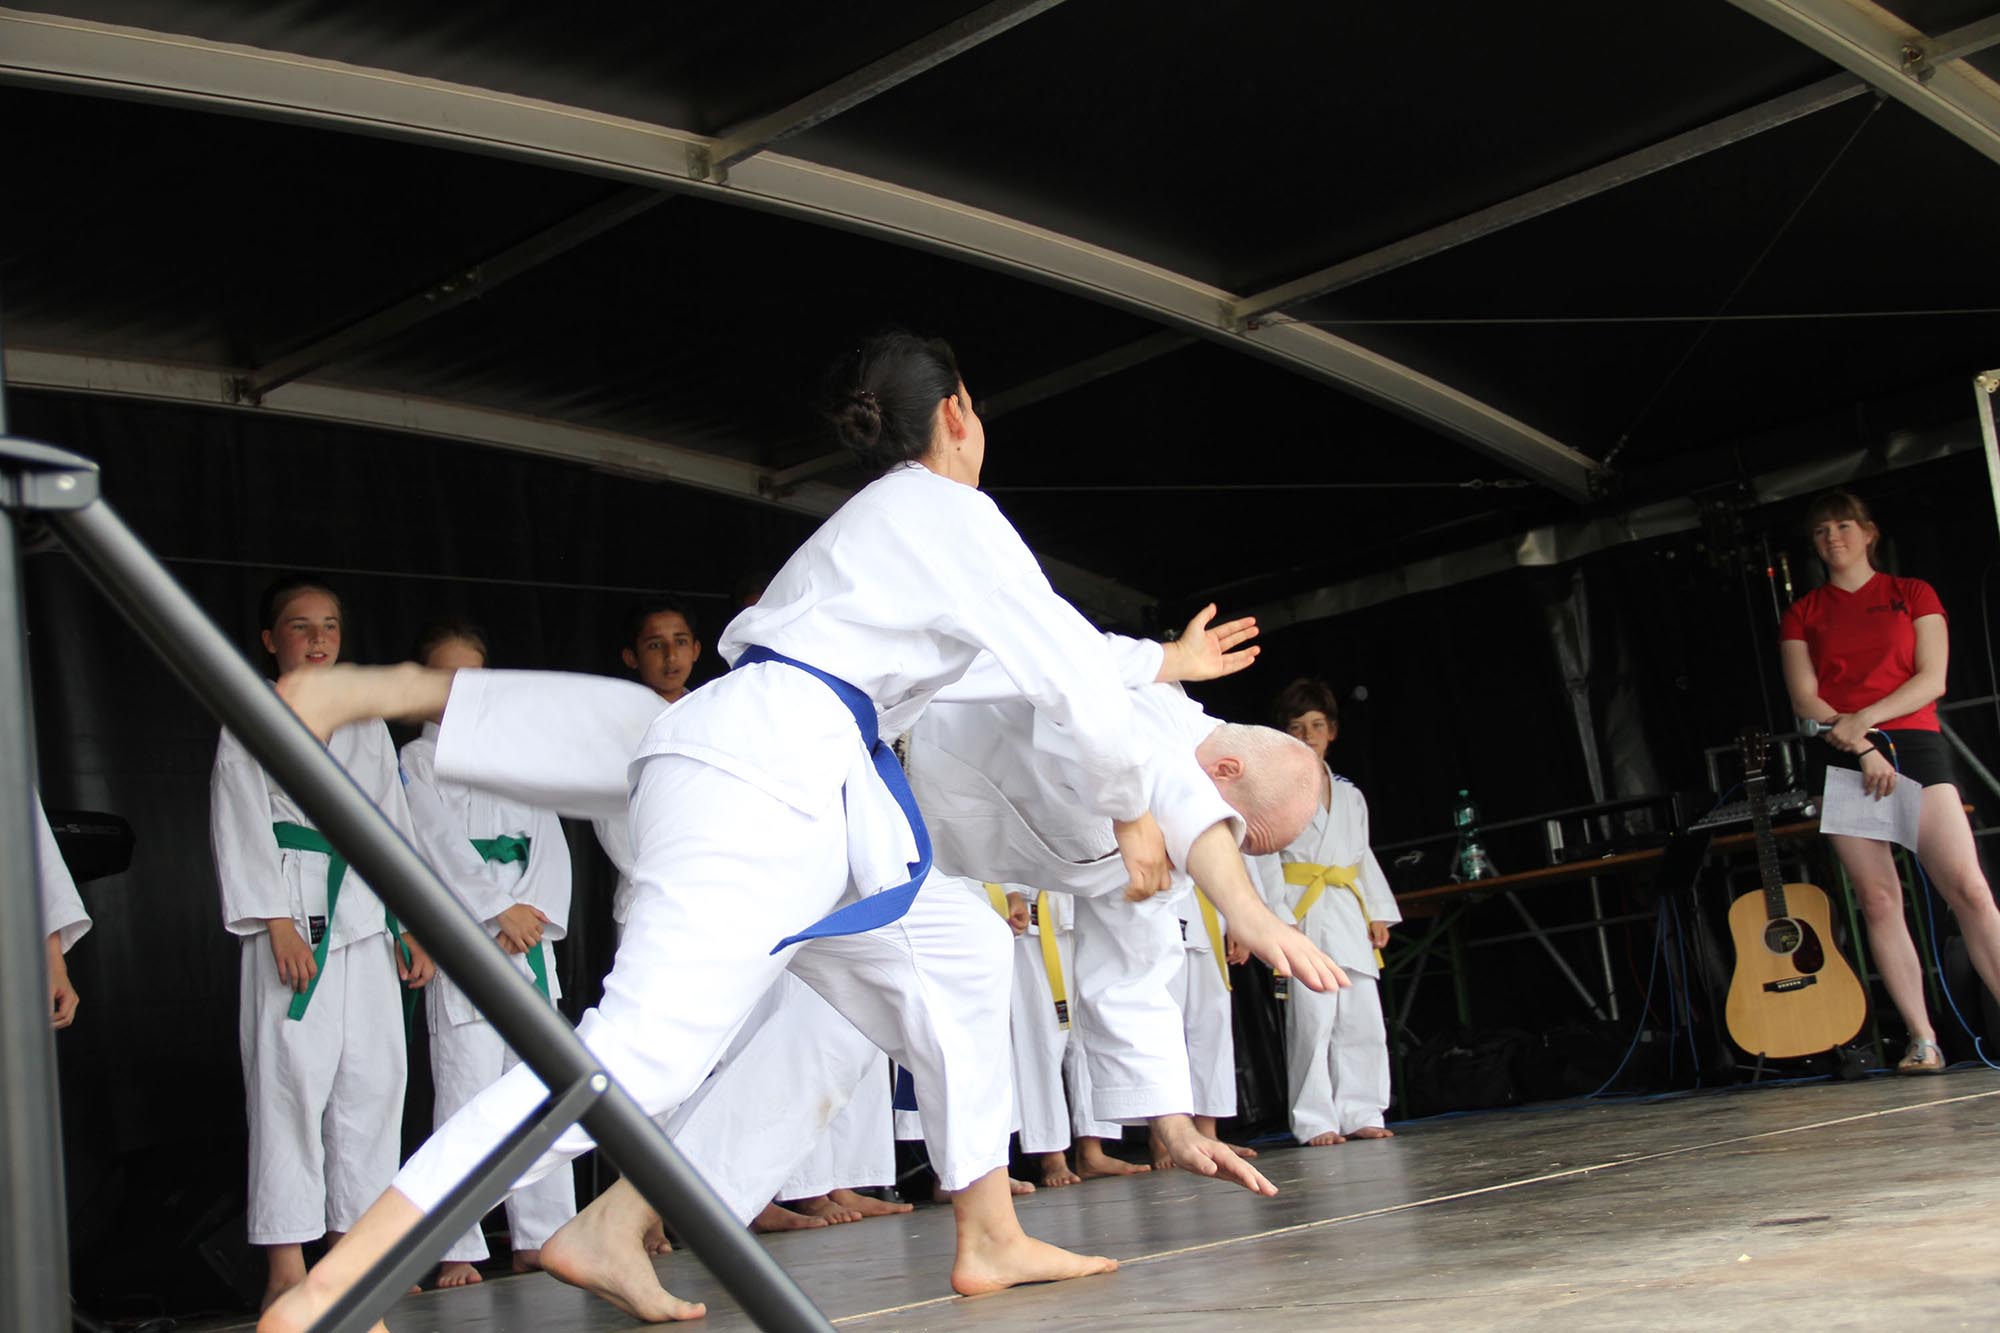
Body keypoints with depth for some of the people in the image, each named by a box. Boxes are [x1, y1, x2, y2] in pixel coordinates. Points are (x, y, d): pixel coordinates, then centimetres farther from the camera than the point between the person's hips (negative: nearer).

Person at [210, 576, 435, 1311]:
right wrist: (277, 923, -14)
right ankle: (286, 1266, -6)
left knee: (372, 1077, 4)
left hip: (366, 919, 5)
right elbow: (242, 830, -4)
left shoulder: (367, 729, 18)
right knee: (291, 1076, -9)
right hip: (294, 916, -5)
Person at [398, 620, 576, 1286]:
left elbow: (550, 845, 9)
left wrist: (534, 915, -6)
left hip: (528, 940, 5)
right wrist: (498, 911, -13)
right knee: (466, 1098, -9)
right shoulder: (416, 762, 4)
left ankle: (541, 1238, 12)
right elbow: (440, 846, -7)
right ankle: (456, 1249, -4)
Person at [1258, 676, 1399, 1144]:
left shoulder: (1349, 795, 19)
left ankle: (1359, 1114, 11)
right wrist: (1278, 921, -14)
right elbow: (1266, 860, -5)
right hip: (1303, 912, -6)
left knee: (1363, 1019, 4)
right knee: (1313, 1018, -10)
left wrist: (1379, 914, 11)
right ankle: (1315, 1122, -6)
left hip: (1348, 914, 6)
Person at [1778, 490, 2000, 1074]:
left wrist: (1863, 720, -12)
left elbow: (1931, 680, 2)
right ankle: (1923, 1041, -4)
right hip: (1839, 760, 1)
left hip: (1912, 744, -1)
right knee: (1879, 900, -6)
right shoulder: (1802, 614, 14)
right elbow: (1805, 701, 3)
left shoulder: (1913, 594, 13)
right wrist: (1861, 749, -12)